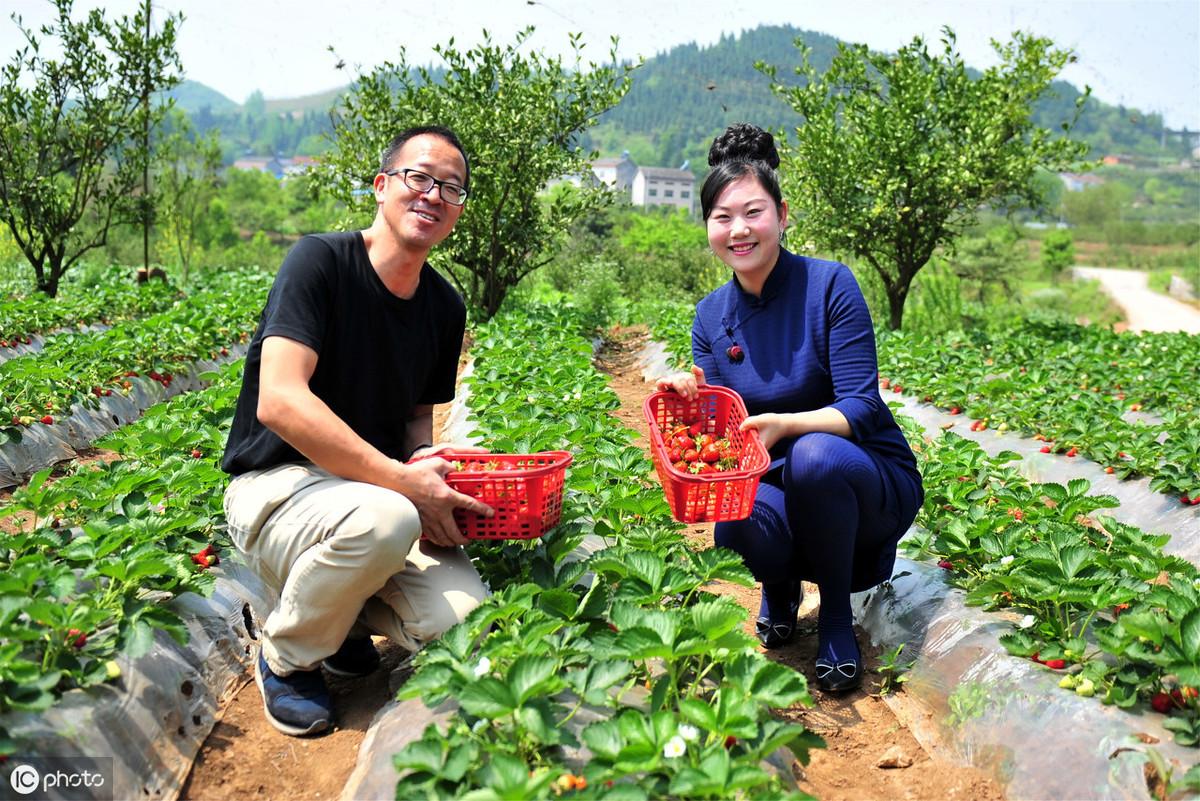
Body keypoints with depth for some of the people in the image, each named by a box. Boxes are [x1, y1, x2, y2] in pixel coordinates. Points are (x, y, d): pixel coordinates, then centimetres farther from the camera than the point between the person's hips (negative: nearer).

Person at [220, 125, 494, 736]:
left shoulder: (445, 308, 6)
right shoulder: (321, 262, -13)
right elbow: (280, 403, -24)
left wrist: (427, 467, -9)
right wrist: (404, 481, -26)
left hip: (380, 490, 5)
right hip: (278, 485, -5)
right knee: (384, 520, -38)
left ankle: (341, 611, 13)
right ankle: (286, 658, -6)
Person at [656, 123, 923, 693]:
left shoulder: (829, 284, -14)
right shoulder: (711, 316, -1)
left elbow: (861, 409, -20)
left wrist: (781, 424, -37)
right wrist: (692, 401, -23)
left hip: (869, 481, -2)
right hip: (775, 486, 2)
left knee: (814, 454, -36)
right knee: (733, 520, -32)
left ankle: (836, 613, -8)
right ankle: (780, 585, 7)